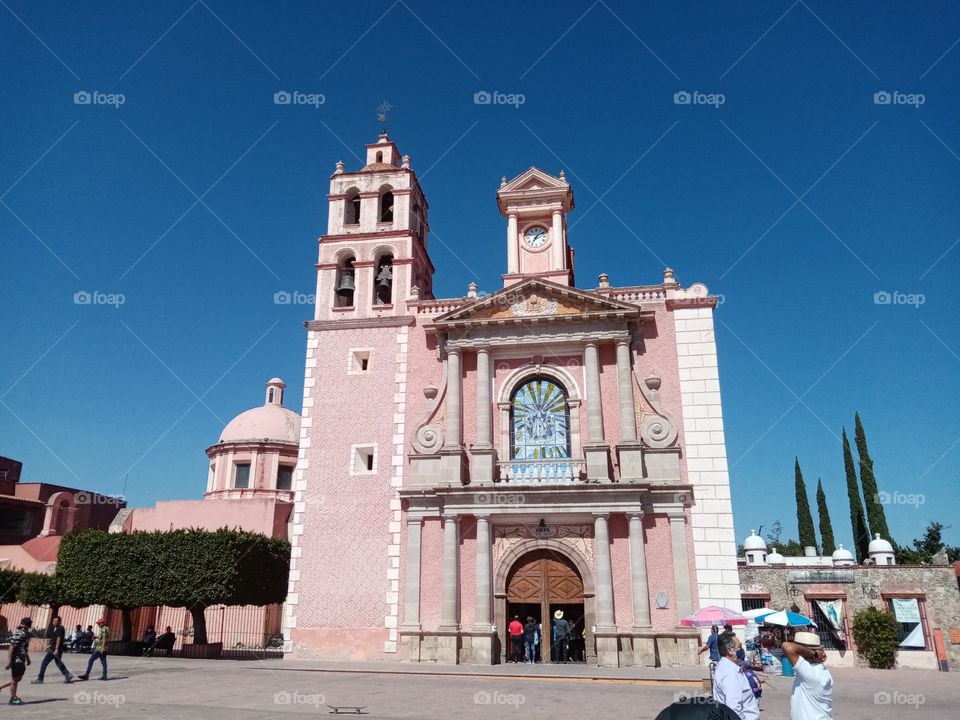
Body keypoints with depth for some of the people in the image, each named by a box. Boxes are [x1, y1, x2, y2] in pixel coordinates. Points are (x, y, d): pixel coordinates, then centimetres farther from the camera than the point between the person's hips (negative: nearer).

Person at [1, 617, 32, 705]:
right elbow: (11, 648, -21)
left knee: (18, 678, 18)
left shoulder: (26, 634, 8)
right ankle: (13, 699, 17)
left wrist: (27, 658, 23)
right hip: (16, 660, -9)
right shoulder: (17, 634, -21)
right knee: (14, 680, 5)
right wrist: (9, 661, -22)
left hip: (21, 660, 9)